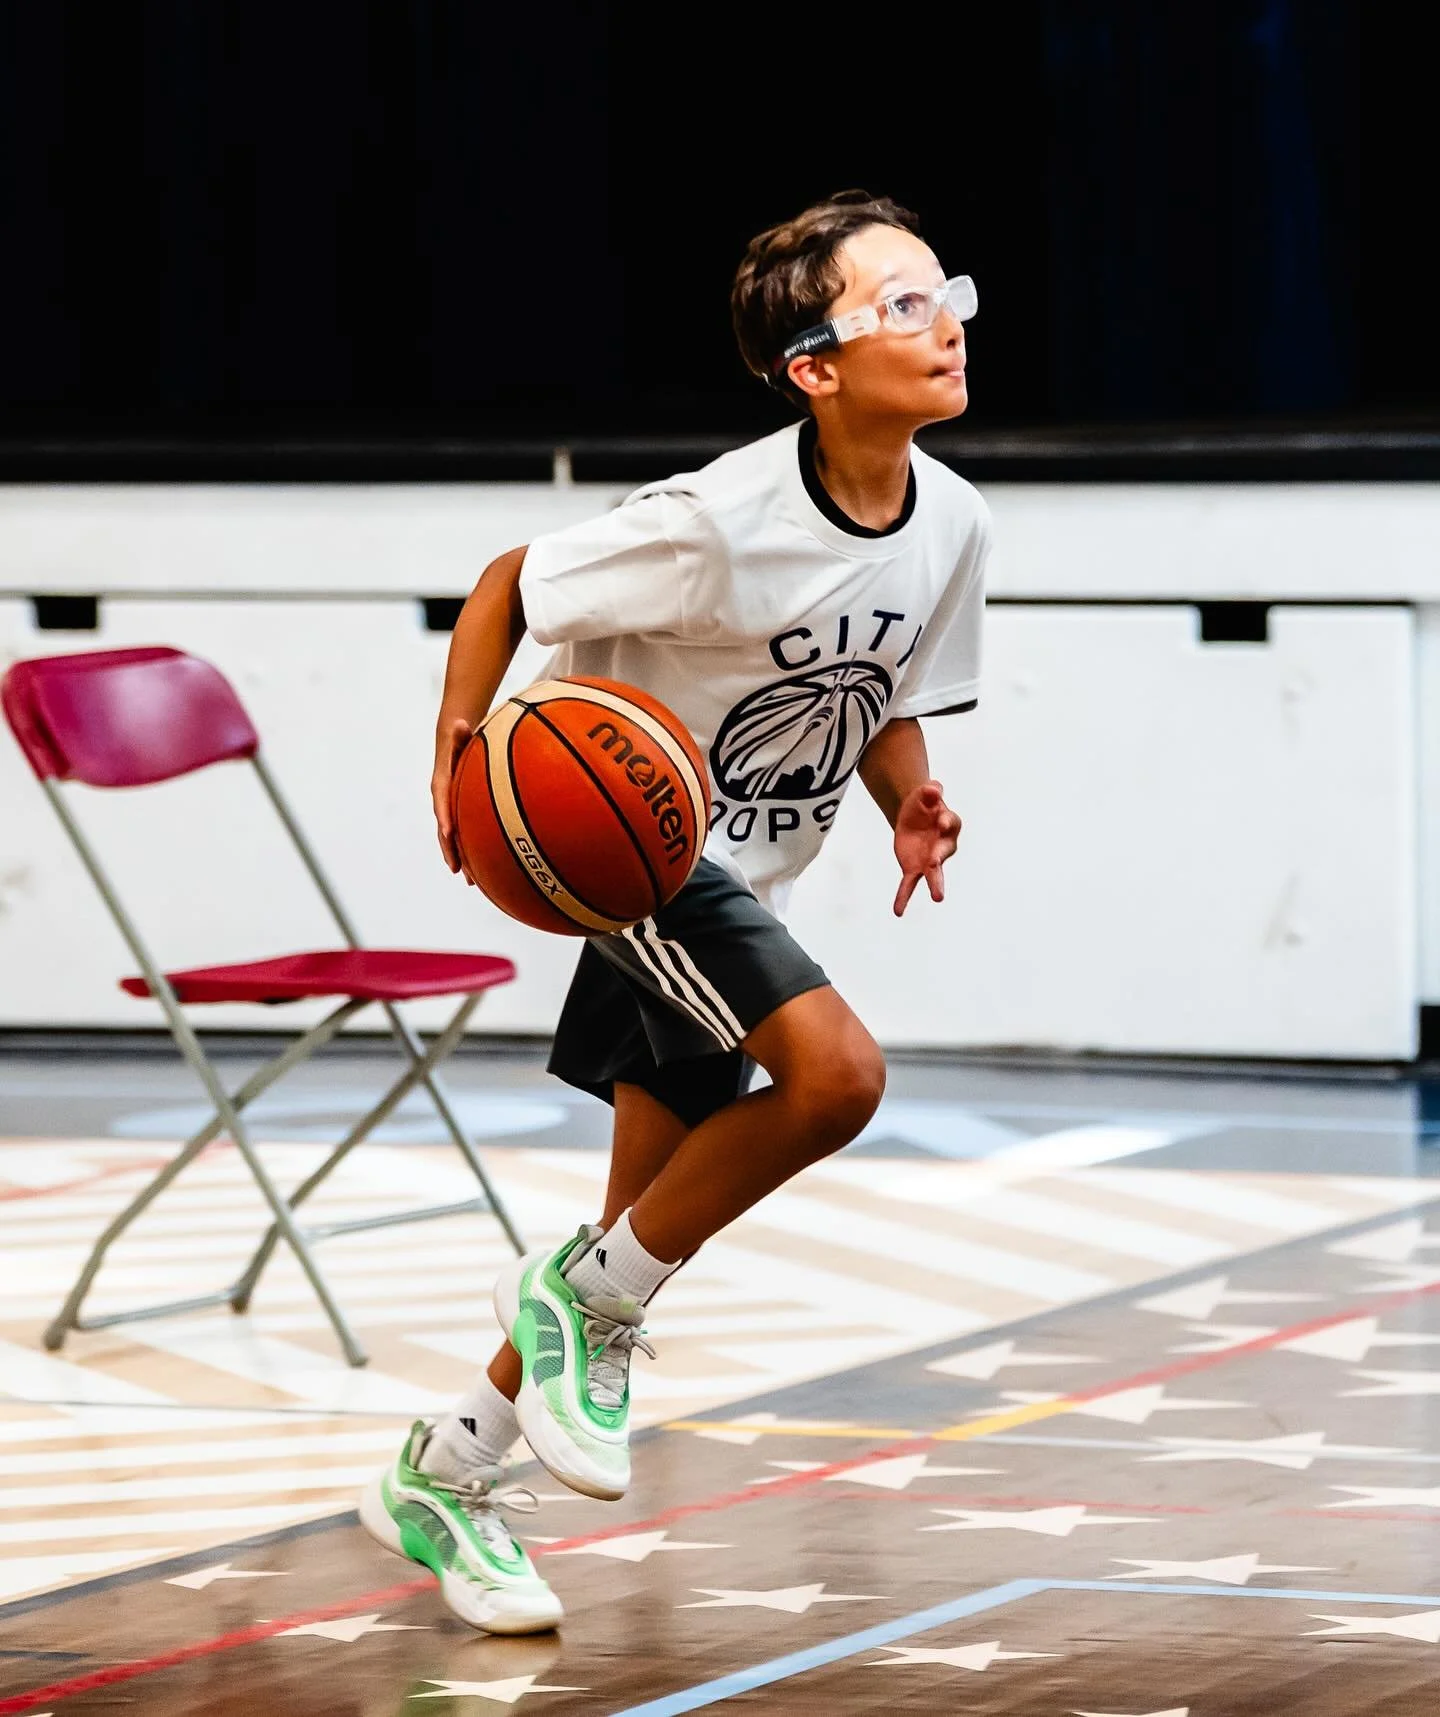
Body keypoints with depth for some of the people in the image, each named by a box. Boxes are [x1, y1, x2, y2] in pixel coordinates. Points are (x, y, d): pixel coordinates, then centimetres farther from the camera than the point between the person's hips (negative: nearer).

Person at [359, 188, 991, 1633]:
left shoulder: (951, 525, -6)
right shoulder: (722, 522, -25)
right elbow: (505, 590, -14)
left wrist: (910, 800, -9)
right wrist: (462, 739, -27)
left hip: (745, 875, 7)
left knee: (652, 1226, 10)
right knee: (835, 1071, -28)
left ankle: (444, 1477, 27)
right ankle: (589, 1299, -7)